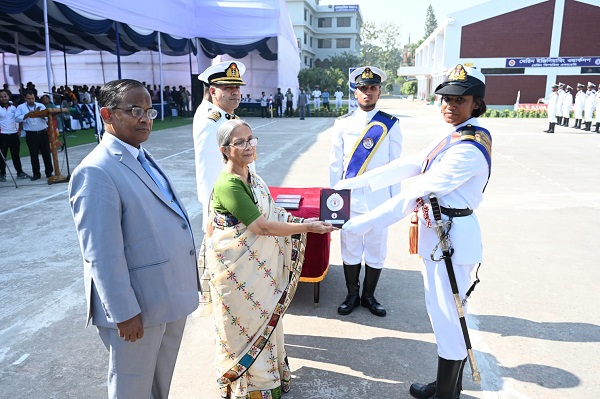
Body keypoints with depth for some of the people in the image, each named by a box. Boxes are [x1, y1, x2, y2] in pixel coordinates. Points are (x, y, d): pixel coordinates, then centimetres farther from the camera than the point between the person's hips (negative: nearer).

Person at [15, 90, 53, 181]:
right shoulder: (20, 107, 3)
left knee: (46, 153, 5)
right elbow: (17, 119, -6)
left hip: (43, 133, 1)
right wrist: (27, 115, -17)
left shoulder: (41, 105, 7)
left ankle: (49, 172, 13)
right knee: (34, 155, 4)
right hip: (31, 135, -1)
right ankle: (36, 174, 12)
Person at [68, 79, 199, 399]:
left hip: (170, 297, 8)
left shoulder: (142, 158, 8)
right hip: (138, 307, -8)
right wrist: (124, 313, -21)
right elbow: (102, 255, -24)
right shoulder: (96, 172, -21)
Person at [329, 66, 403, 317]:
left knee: (377, 249, 10)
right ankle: (352, 295, 28)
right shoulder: (343, 124, 1)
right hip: (350, 198, 0)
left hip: (379, 198, 0)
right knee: (350, 248, 10)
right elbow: (335, 164, 3)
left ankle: (369, 296, 29)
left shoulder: (391, 124, 0)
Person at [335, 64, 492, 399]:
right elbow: (406, 166, 7)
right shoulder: (451, 137, 9)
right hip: (437, 235, 10)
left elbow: (416, 193, -27)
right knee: (443, 313, 20)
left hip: (451, 239, -10)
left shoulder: (469, 149, -22)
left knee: (447, 318, 5)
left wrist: (364, 223, -27)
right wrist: (356, 182, 2)